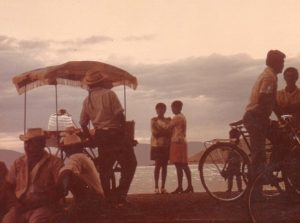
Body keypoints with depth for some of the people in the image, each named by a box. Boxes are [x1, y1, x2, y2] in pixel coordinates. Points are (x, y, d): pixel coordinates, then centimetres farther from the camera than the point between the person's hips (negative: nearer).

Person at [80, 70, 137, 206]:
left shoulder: (87, 100, 7)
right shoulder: (109, 94, -10)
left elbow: (83, 123, 8)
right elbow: (119, 115, -16)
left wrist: (91, 138, 18)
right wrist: (125, 129, -3)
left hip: (100, 137, 6)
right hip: (115, 134, -6)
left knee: (104, 169, 13)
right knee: (129, 164, 4)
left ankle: (108, 198, 16)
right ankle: (120, 195, -5)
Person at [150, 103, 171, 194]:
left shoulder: (168, 120, 13)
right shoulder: (154, 120, 3)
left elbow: (170, 132, 8)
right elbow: (155, 133, -8)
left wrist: (161, 132, -10)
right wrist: (166, 132, -11)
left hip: (166, 145, 3)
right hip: (157, 145, -3)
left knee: (164, 166, 2)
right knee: (158, 165, -7)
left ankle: (163, 187, 5)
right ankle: (156, 187, -3)